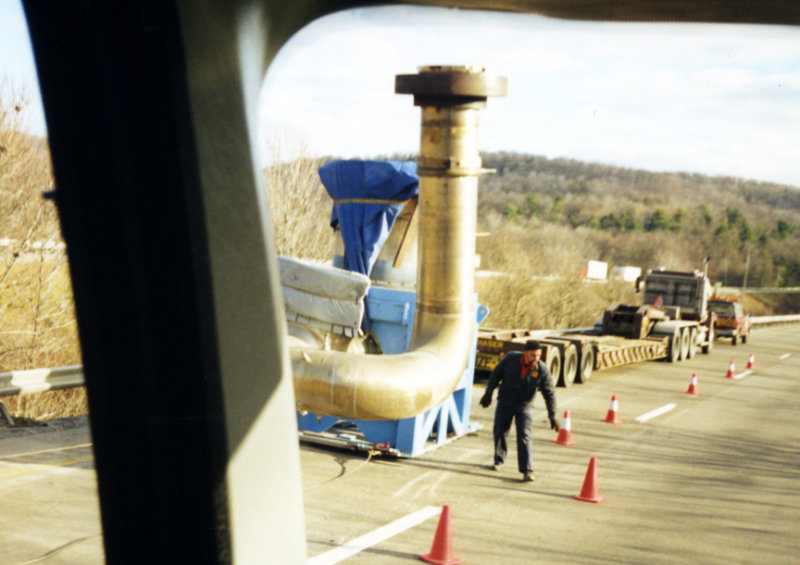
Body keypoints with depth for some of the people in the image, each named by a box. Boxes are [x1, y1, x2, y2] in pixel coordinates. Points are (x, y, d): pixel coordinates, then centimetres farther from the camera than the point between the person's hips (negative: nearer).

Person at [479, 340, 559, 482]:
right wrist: (488, 393, 0)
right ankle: (499, 460, 34)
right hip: (505, 402, 2)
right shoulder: (511, 358, -15)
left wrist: (552, 416, -13)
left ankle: (527, 470, -13)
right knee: (500, 431, 11)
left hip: (524, 406, -2)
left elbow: (549, 393, -11)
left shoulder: (542, 370, -17)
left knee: (524, 436, -12)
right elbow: (496, 374, 0)